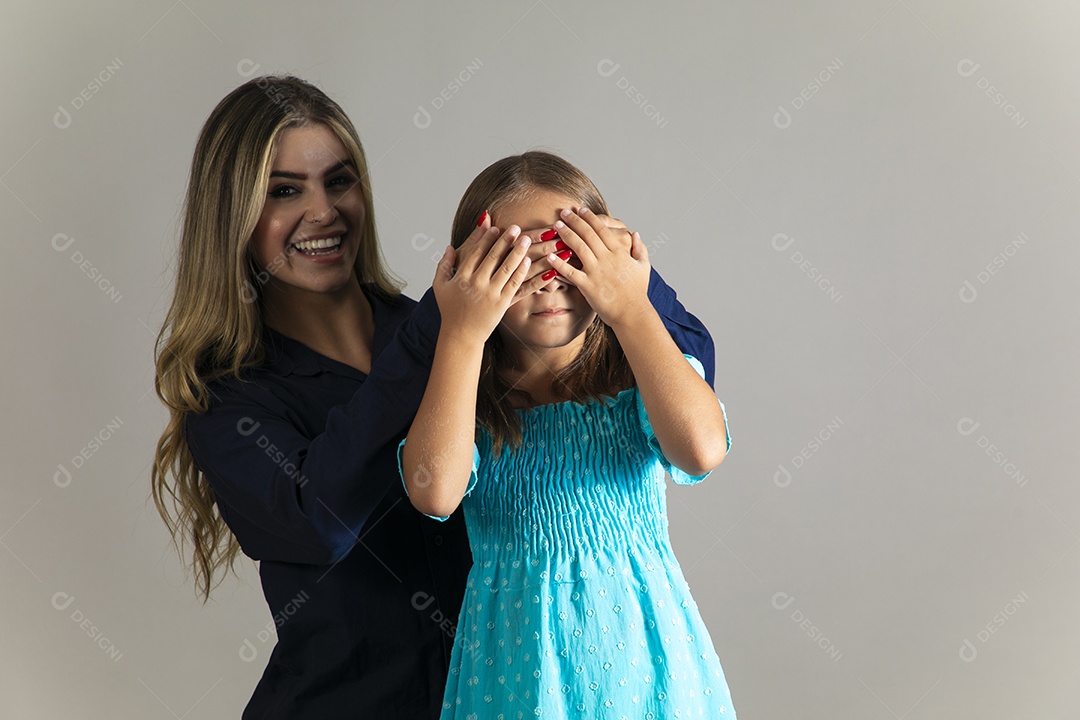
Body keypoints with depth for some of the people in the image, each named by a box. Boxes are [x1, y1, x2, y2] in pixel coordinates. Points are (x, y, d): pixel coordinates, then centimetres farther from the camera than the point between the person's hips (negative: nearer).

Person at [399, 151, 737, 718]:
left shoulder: (639, 380, -5)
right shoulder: (458, 396, -5)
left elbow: (701, 450, -26)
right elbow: (435, 492, -25)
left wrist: (632, 309, -20)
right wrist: (462, 333, -21)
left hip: (638, 649, 0)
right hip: (518, 657, 0)